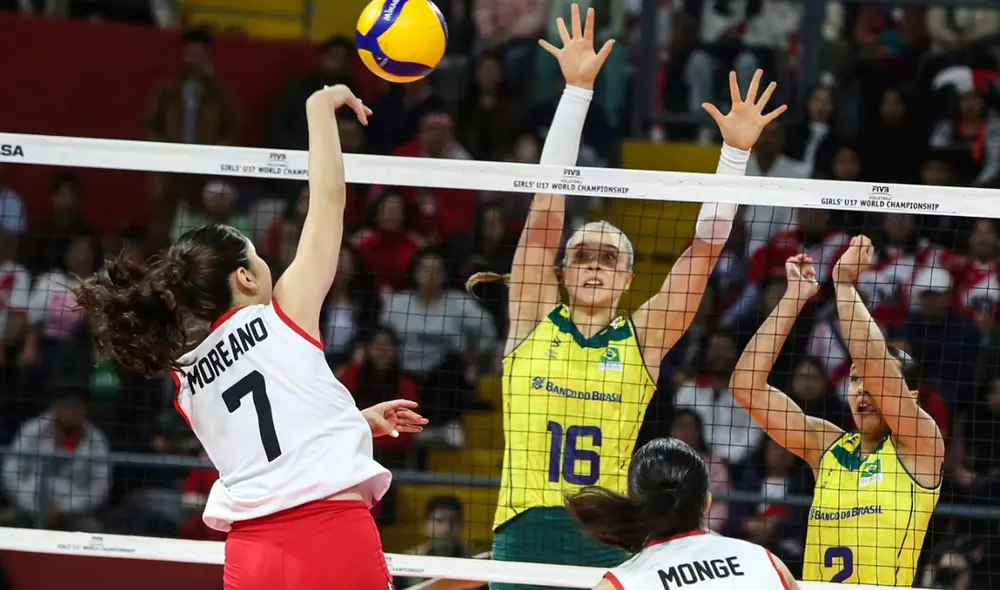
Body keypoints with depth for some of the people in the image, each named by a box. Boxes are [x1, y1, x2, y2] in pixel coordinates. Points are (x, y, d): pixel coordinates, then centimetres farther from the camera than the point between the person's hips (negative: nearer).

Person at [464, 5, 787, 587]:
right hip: (524, 537, 0)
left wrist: (737, 151, -2)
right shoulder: (535, 320, 7)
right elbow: (548, 206, 2)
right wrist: (577, 90, -3)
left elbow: (705, 250, 4)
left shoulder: (642, 341, 8)